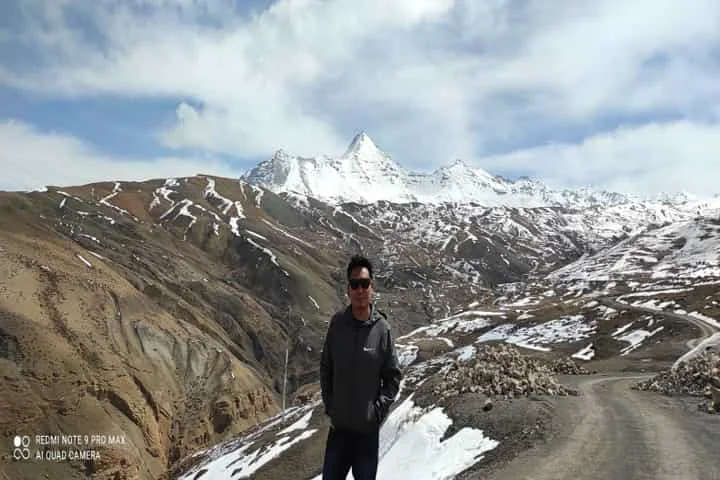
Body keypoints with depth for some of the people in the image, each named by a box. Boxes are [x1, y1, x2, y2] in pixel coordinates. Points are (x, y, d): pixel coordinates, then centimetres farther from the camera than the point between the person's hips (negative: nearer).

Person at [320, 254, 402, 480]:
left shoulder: (382, 328, -11)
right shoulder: (337, 323, -5)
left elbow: (394, 376, -2)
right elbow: (325, 367, 7)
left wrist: (379, 409, -9)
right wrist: (329, 404, 3)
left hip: (368, 430, -2)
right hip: (338, 427, 2)